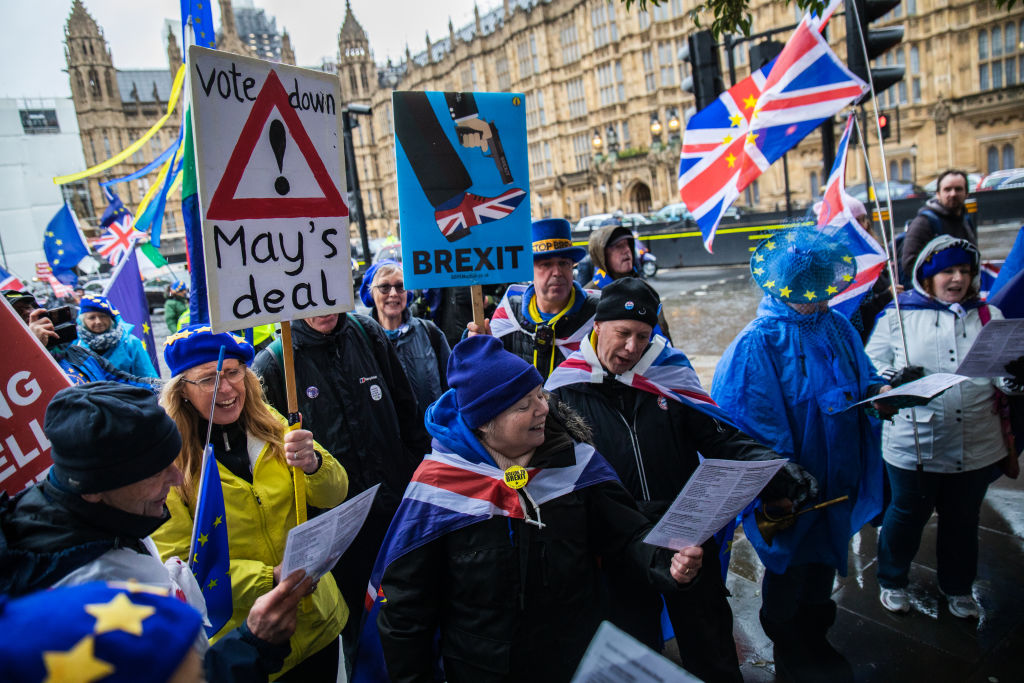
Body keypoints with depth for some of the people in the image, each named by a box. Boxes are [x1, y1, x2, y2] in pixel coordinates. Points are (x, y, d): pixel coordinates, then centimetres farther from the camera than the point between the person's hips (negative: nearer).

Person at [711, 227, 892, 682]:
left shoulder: (837, 328, 0)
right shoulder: (759, 343, -23)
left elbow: (860, 378, 12)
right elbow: (756, 422, -23)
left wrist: (878, 392, -11)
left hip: (836, 481, 7)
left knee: (824, 564, 25)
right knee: (789, 573, 14)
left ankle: (815, 641, 49)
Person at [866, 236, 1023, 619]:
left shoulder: (989, 316, 8)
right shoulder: (899, 315, -2)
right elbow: (872, 364, -2)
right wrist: (896, 377, -22)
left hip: (975, 446, 3)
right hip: (914, 443, -3)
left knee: (963, 519, 19)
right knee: (907, 514, 13)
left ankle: (958, 587, 43)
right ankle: (892, 581, 36)